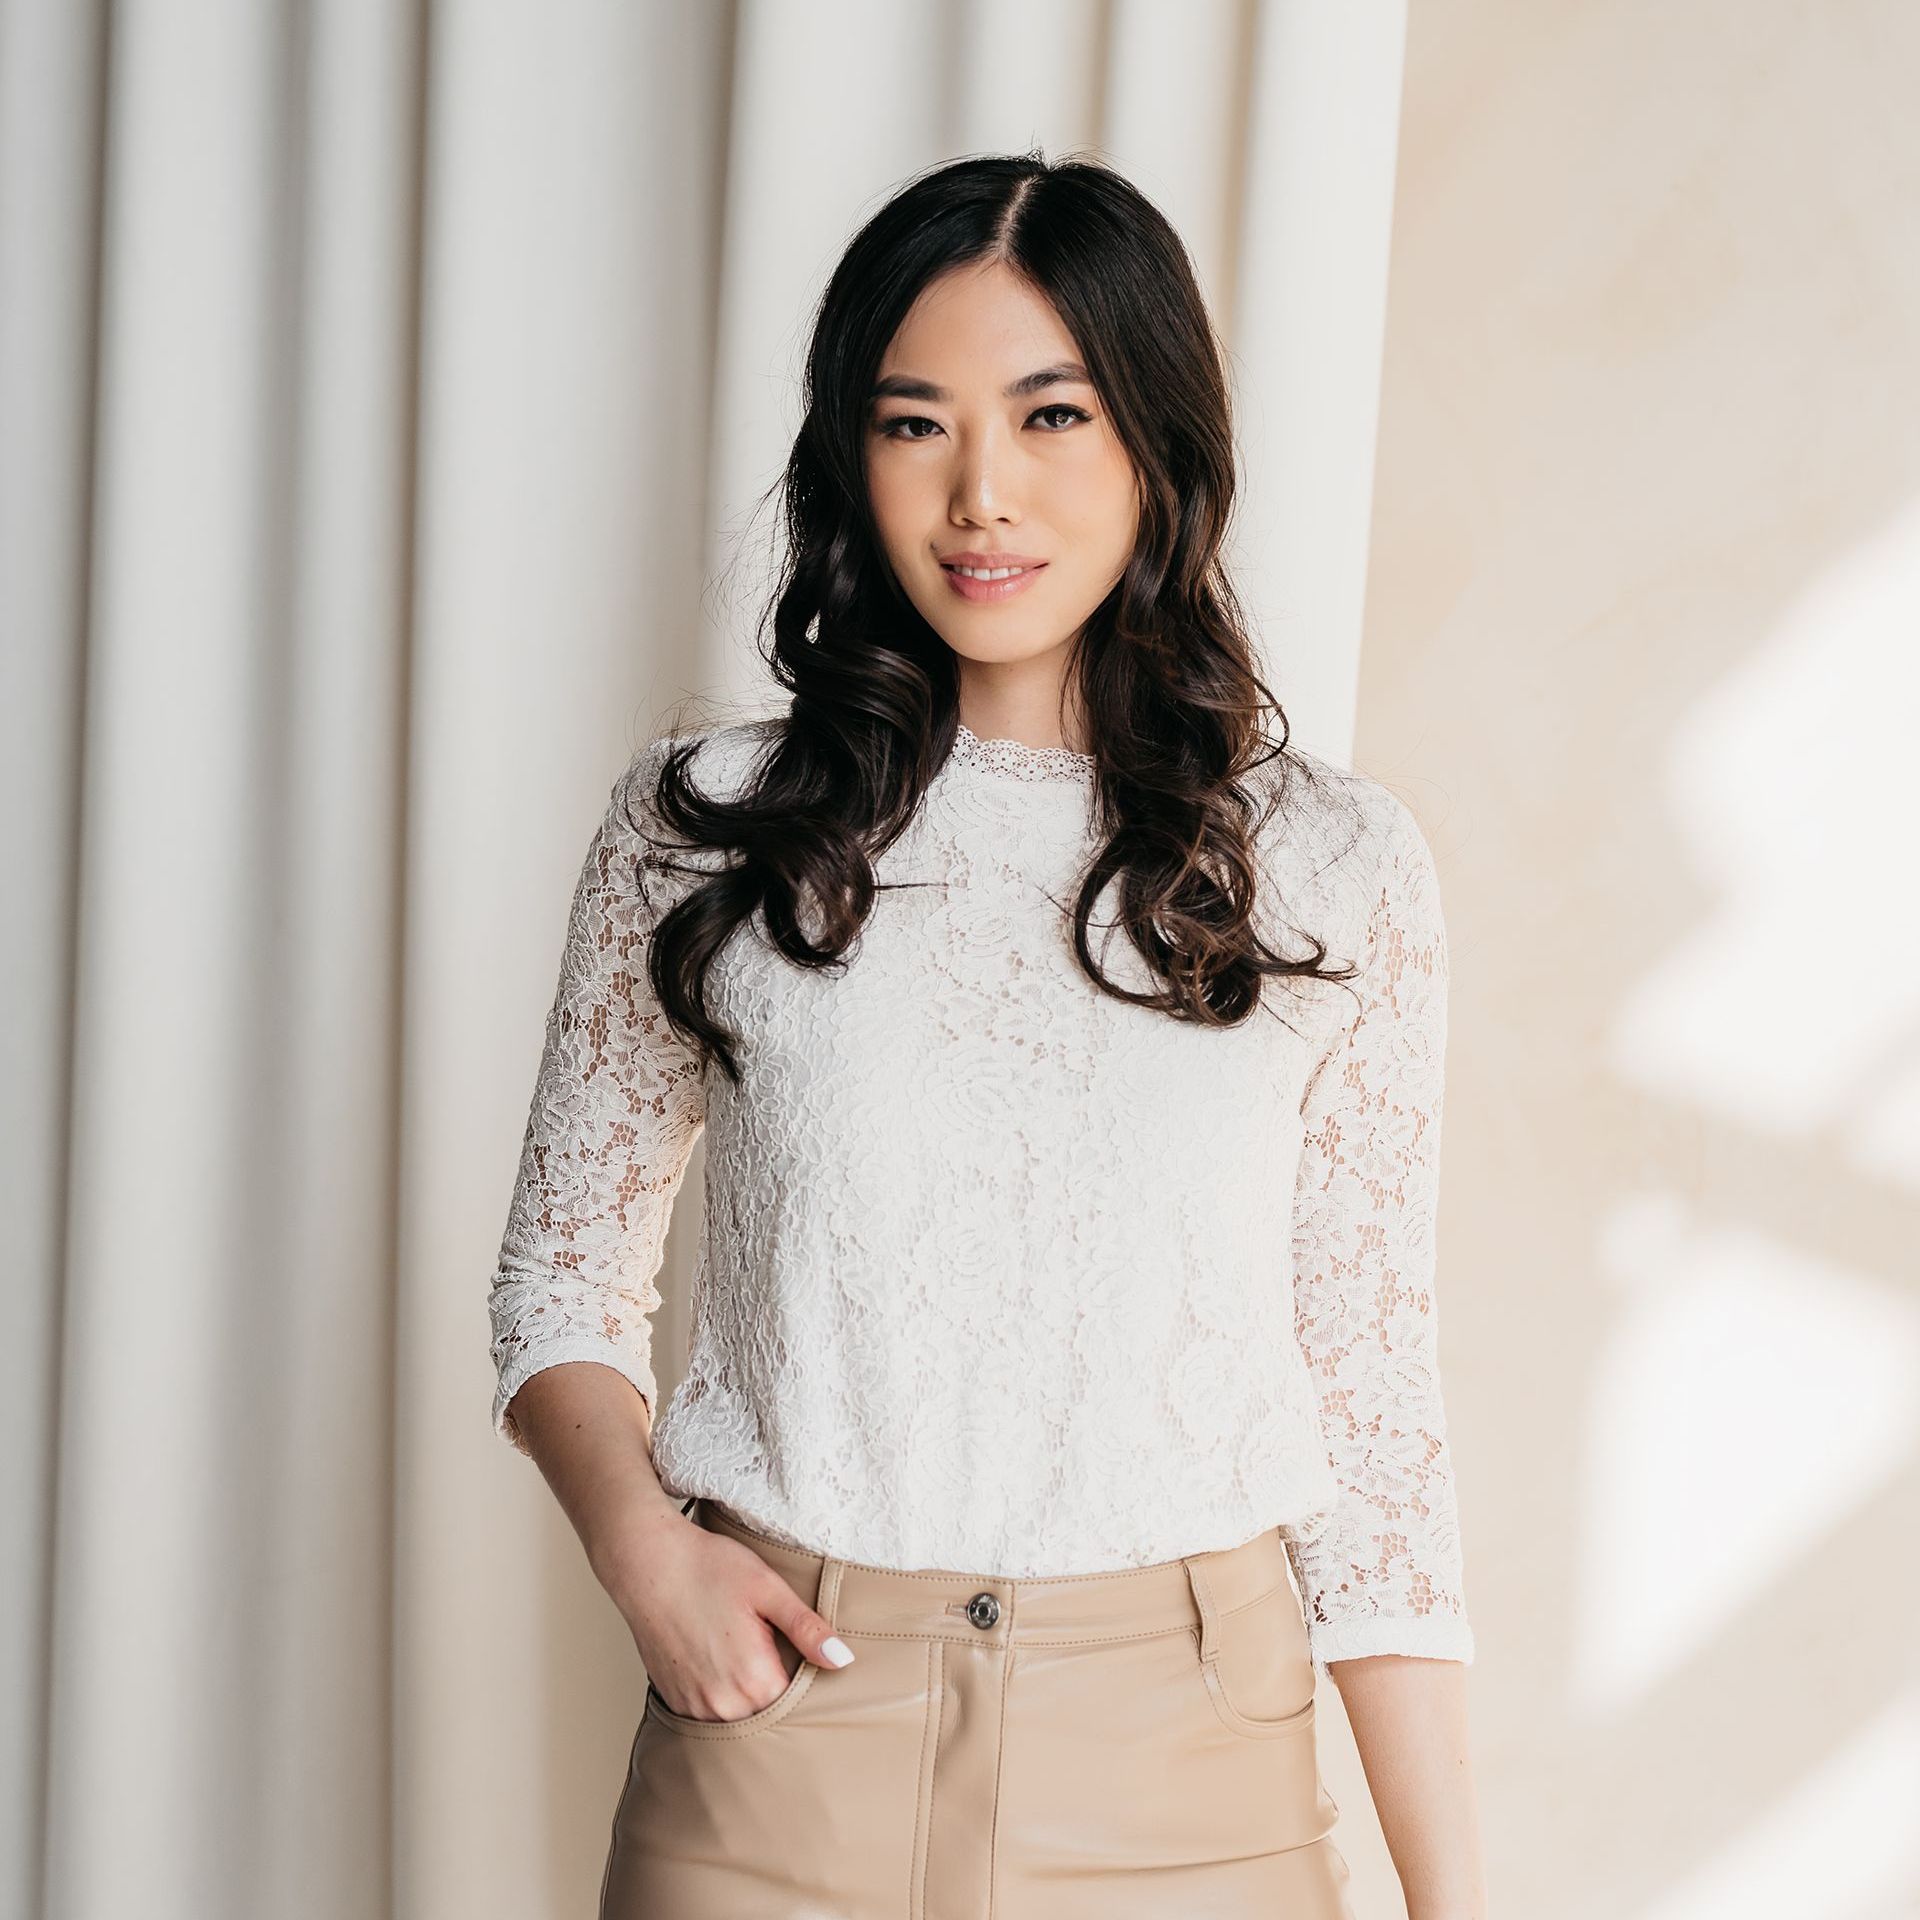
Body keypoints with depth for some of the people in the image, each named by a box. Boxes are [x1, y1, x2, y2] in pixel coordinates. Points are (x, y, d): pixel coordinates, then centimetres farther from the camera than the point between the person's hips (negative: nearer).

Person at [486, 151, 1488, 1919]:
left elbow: (1372, 1382, 1)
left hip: (1183, 1773, 0)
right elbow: (565, 1281, 9)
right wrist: (640, 1539, -12)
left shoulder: (1332, 868, 0)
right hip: (778, 1723, 0)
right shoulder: (704, 826, 1)